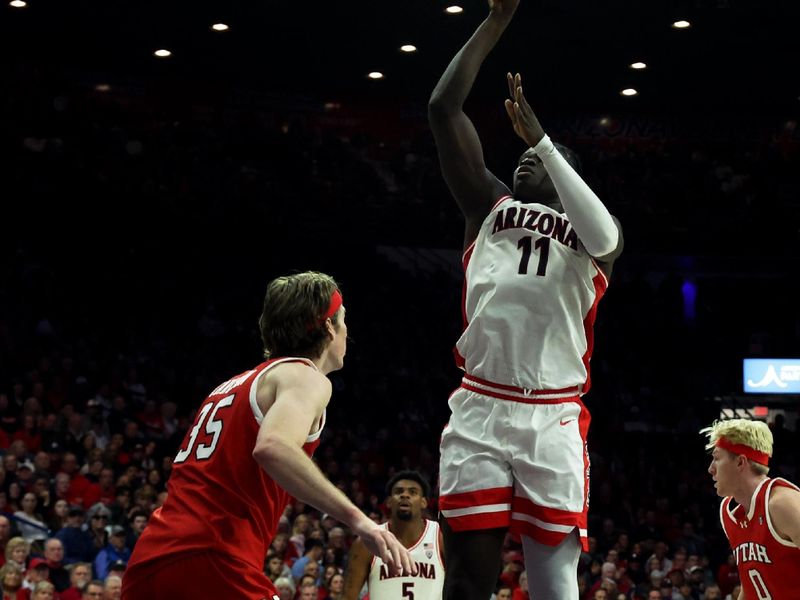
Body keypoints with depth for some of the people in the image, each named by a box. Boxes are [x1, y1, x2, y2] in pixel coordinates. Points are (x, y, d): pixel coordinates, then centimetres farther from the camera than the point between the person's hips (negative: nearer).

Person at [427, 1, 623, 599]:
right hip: (479, 412, 1)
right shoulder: (491, 206, 18)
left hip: (554, 420, -1)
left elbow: (605, 239, -11)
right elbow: (444, 107, 10)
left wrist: (540, 136, -9)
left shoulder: (589, 229, 16)